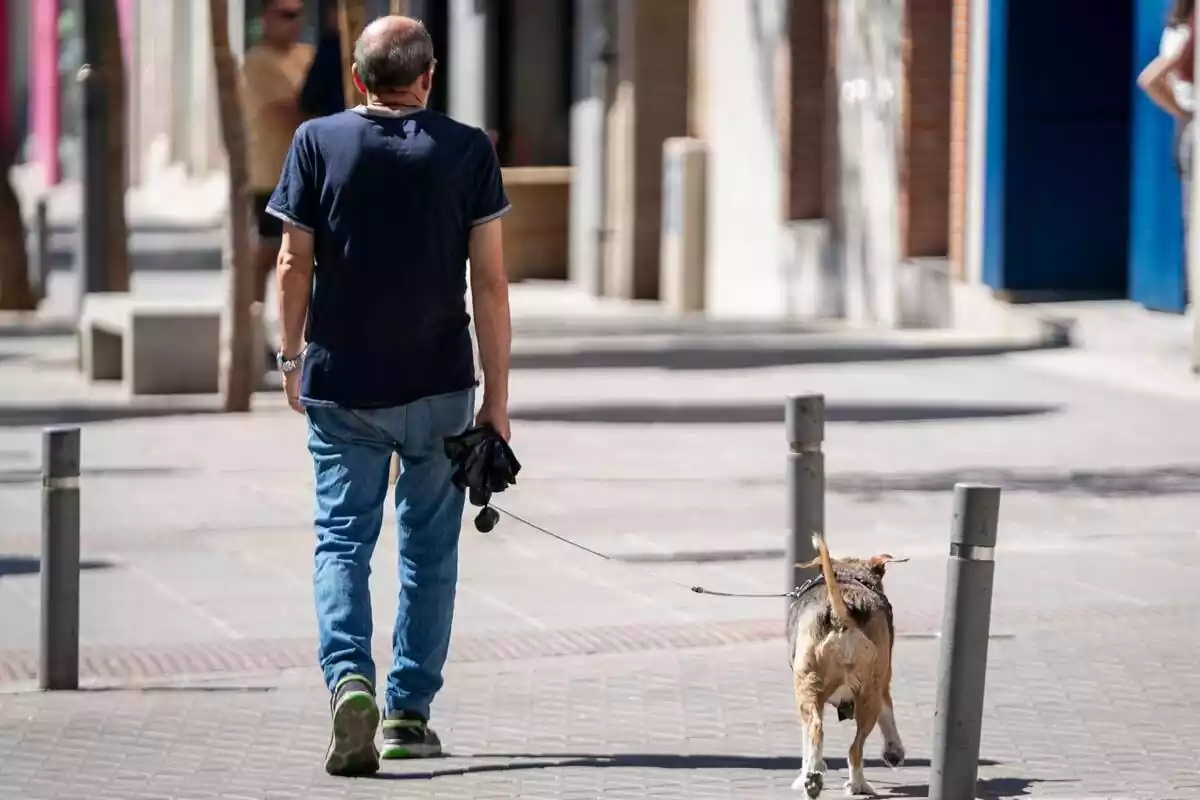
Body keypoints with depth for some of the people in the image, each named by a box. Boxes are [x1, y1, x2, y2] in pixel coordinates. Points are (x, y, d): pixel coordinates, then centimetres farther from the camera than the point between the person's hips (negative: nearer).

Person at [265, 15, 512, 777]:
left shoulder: (318, 143, -1)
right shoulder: (468, 150, -2)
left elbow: (294, 265, -1)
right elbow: (489, 279, -4)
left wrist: (292, 357, 14)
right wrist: (498, 396, 1)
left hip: (341, 385, 0)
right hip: (439, 385, 0)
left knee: (343, 541, 4)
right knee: (428, 549, 12)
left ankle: (350, 681, -19)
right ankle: (410, 711, 16)